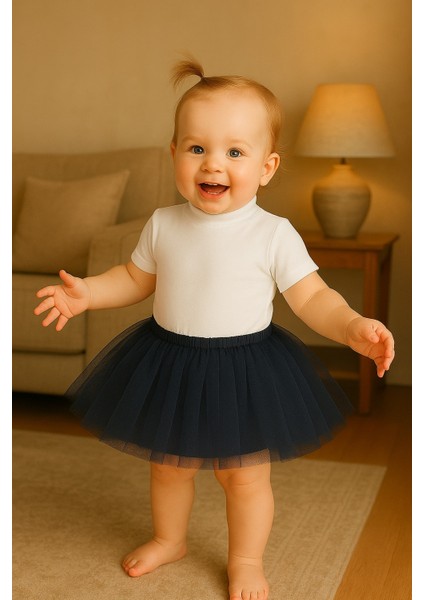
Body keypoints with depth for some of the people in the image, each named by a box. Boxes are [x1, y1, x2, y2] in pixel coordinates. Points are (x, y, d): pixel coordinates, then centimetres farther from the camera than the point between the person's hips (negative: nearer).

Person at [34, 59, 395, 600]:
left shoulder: (274, 235, -14)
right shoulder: (163, 225, -4)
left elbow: (312, 297, -12)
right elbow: (136, 279, 10)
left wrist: (352, 326, -29)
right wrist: (88, 293, -3)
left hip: (246, 370, -3)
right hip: (169, 364, 4)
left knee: (244, 475, 10)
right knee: (168, 464, 21)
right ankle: (168, 539, 48)